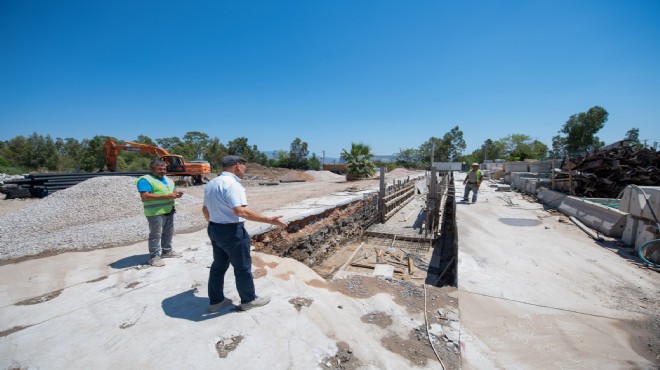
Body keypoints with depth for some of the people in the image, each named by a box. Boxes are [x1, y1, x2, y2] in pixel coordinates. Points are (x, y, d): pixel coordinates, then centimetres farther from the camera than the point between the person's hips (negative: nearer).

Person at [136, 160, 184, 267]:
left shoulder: (168, 180, 15)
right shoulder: (145, 180, -11)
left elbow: (173, 191, 23)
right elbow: (144, 196, -22)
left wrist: (176, 194, -4)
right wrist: (166, 196, -26)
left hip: (169, 211, 8)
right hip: (155, 213, -8)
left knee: (168, 233, 16)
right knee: (156, 234, -3)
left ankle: (167, 251, 30)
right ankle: (154, 257, 6)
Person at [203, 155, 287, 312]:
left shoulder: (211, 183, 9)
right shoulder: (232, 184, -22)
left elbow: (205, 209, 17)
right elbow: (241, 211, -32)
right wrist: (269, 220, -30)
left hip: (214, 229, 10)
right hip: (232, 231, -9)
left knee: (219, 265, 20)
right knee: (242, 267, 7)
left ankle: (215, 300, 33)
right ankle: (249, 300, 24)